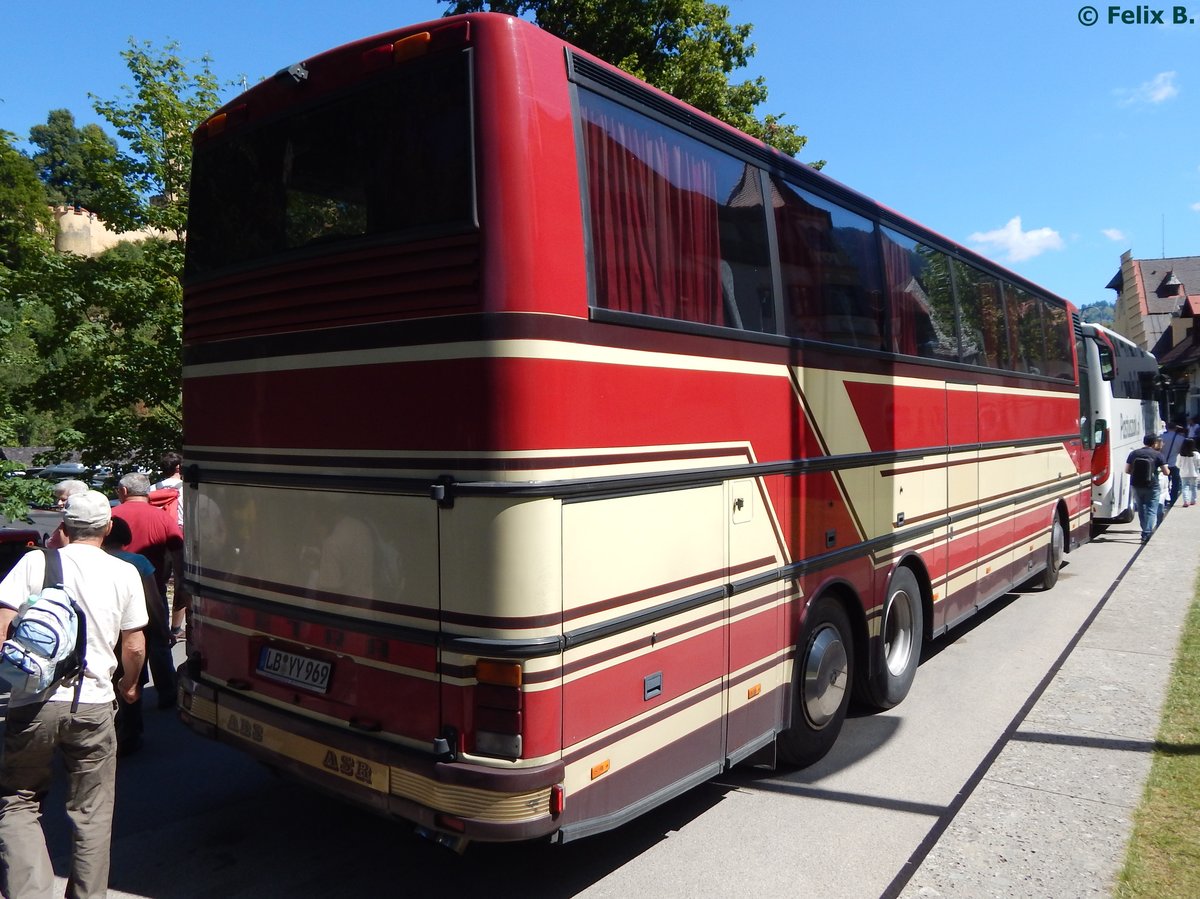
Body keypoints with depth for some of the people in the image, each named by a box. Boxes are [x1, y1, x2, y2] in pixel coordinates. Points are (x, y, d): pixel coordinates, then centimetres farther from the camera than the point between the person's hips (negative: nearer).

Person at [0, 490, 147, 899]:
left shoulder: (34, 562, 1)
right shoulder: (125, 573, 3)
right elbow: (134, 646, 7)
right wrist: (129, 683, 25)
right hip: (93, 704, 0)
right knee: (91, 813, 14)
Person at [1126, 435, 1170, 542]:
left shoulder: (1133, 454, 0)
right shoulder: (1157, 455, -7)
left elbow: (1127, 470, 1)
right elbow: (1166, 472, -7)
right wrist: (1159, 470, 15)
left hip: (1136, 486, 3)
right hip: (1152, 486, -3)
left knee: (1141, 509, 18)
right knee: (1151, 510, 3)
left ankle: (1146, 531, 29)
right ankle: (1147, 533, -8)